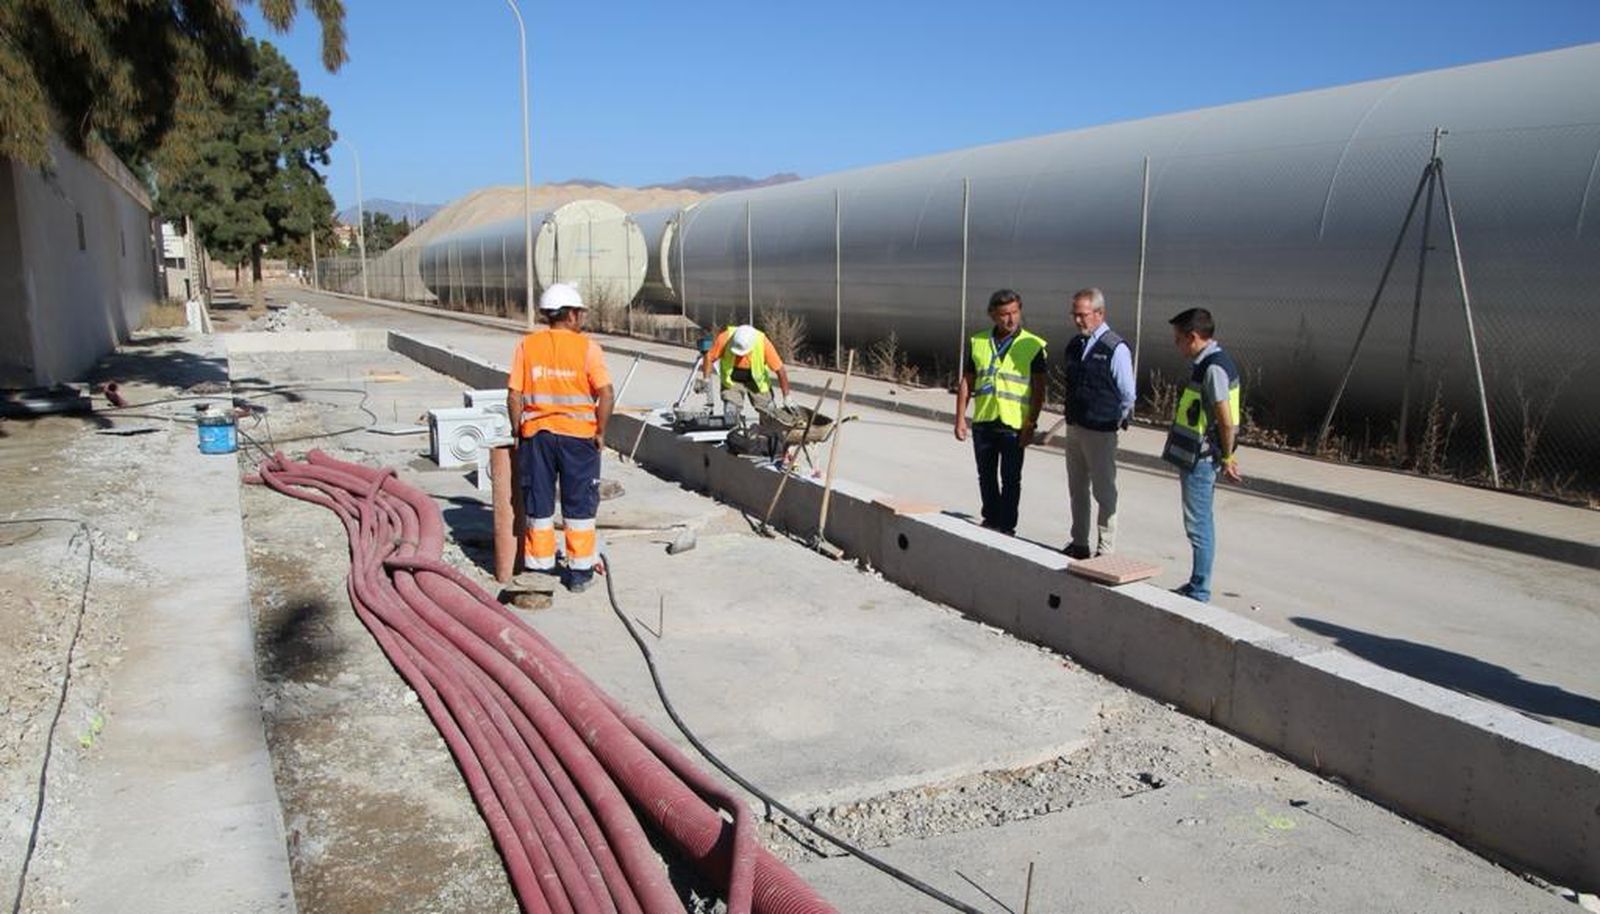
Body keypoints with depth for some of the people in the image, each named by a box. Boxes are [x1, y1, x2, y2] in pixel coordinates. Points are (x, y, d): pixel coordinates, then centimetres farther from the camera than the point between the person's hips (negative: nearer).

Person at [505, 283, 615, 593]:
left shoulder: (527, 345, 0)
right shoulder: (587, 347, -7)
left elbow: (514, 396, -2)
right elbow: (605, 394, -14)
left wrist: (518, 431, 8)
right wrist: (600, 432, -3)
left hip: (536, 434, 2)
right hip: (578, 436, -2)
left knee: (538, 502, 13)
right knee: (579, 505, 9)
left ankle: (541, 565, 21)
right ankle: (580, 571, 15)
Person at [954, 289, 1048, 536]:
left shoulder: (1033, 346, -5)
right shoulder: (977, 343, 5)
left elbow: (1039, 389, -6)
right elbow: (966, 382, 9)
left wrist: (1030, 425, -12)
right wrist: (960, 418, 3)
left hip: (1014, 424, -4)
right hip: (983, 422, 4)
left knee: (1010, 479, 5)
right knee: (986, 476, 15)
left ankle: (1007, 526, 16)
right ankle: (991, 519, 31)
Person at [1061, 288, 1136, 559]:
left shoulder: (1116, 349, -14)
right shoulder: (1075, 345, 7)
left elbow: (1128, 396, -8)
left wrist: (1117, 422, -1)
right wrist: (1073, 417, 15)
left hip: (1101, 432, -7)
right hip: (1074, 427, 7)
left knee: (1104, 491, 2)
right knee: (1077, 490, 16)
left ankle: (1105, 550, 12)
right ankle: (1079, 543, 30)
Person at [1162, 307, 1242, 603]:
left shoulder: (1213, 368, -20)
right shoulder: (1208, 363, 11)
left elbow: (1227, 421, -20)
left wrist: (1227, 459, -11)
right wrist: (1226, 457, 19)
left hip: (1200, 459, -10)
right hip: (1196, 457, 10)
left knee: (1198, 526, -1)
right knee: (1201, 523, 17)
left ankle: (1199, 593, 7)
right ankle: (1197, 586, 28)